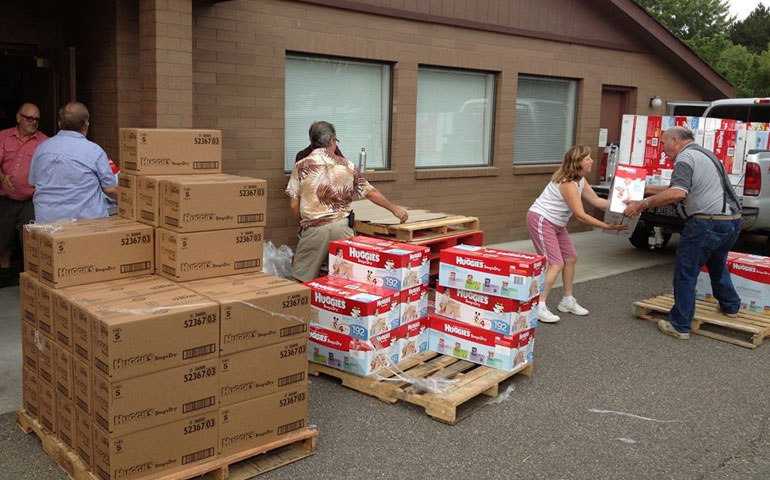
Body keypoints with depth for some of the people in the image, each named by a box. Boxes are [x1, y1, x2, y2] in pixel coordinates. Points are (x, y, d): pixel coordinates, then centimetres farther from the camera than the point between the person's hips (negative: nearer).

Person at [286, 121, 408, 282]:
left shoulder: (302, 166, 0)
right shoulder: (346, 166, 7)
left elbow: (294, 205, 1)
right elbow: (371, 193, 14)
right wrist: (394, 209, 27)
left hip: (314, 230, -2)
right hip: (342, 228, 2)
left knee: (301, 280, 6)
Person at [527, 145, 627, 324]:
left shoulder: (580, 180, 6)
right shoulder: (568, 184, -25)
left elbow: (597, 201, 8)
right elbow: (581, 215, -24)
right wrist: (607, 226, -22)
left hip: (556, 224, 10)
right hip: (541, 221, -10)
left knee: (571, 258, 12)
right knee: (556, 264, -15)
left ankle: (567, 301, 24)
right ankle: (539, 307, -13)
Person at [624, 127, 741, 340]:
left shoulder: (685, 157, -10)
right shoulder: (704, 154, 22)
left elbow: (678, 193, -25)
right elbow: (680, 188, 29)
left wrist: (643, 204, -22)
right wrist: (647, 189, 30)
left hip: (707, 222, -10)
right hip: (732, 220, 10)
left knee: (685, 273, -1)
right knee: (717, 265, 31)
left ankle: (680, 326, 4)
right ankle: (730, 306, 46)